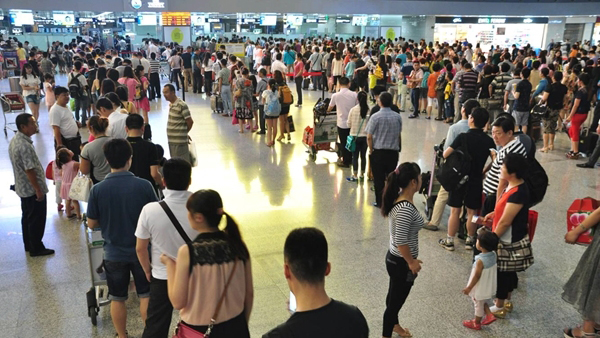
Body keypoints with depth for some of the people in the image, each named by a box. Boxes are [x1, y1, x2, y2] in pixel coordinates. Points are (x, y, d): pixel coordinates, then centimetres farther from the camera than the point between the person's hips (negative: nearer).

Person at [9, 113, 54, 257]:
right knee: (37, 220, 4)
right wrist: (38, 190, -20)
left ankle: (29, 245, 33)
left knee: (27, 217, 20)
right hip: (32, 189, -10)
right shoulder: (25, 146, -27)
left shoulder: (14, 141, 5)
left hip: (22, 187, 10)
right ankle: (36, 248, 16)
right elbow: (29, 170, -26)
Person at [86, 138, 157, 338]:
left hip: (114, 253, 1)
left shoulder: (97, 189, -14)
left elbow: (91, 224, -4)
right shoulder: (143, 185, -16)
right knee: (146, 295, 17)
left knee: (117, 299, 17)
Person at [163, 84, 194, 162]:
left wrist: (184, 132, 2)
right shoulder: (170, 104, 10)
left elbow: (190, 122, -14)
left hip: (179, 141, -9)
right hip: (171, 140, 9)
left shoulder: (181, 105, -17)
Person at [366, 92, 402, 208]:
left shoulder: (375, 117, -12)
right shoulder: (397, 117, -1)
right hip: (393, 152, 3)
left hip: (378, 152, -3)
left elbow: (369, 137, -12)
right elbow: (399, 135, 7)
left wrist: (371, 150, 1)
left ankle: (380, 202, 14)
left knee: (379, 178, 7)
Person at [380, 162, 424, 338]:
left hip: (394, 258, 9)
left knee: (394, 296, 29)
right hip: (401, 263, -9)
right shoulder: (406, 209, -30)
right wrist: (411, 262, -15)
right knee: (395, 300, 10)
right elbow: (401, 241, -29)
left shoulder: (398, 199, -2)